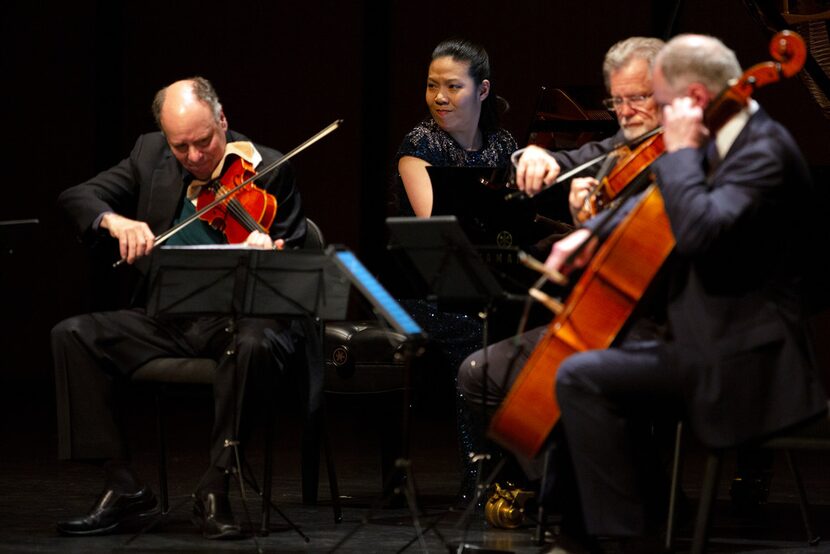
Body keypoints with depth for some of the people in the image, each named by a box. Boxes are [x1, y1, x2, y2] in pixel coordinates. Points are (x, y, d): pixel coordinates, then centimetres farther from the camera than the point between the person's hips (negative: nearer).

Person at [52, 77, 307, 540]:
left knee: (252, 344, -39)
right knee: (72, 336, -16)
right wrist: (114, 221, -19)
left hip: (241, 315, -4)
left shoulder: (268, 170, -6)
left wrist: (271, 254, -31)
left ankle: (216, 490, -25)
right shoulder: (150, 155, 5)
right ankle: (125, 489, -13)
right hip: (168, 319, 4)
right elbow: (75, 197, 4)